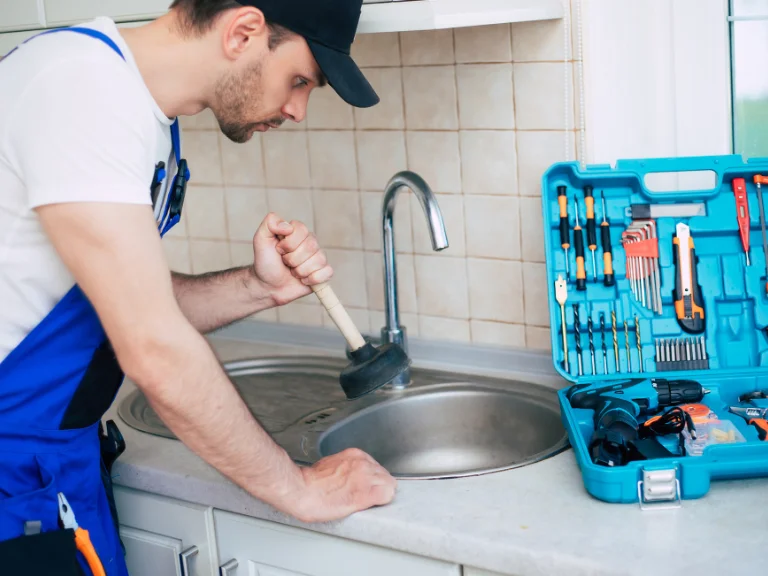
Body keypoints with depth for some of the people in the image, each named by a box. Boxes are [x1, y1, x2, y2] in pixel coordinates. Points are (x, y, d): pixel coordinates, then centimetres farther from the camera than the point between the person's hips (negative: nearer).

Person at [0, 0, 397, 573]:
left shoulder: (154, 121, 5)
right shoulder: (83, 84, -24)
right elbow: (155, 352, -26)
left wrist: (258, 287, -5)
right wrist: (297, 487, -16)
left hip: (62, 457, 8)